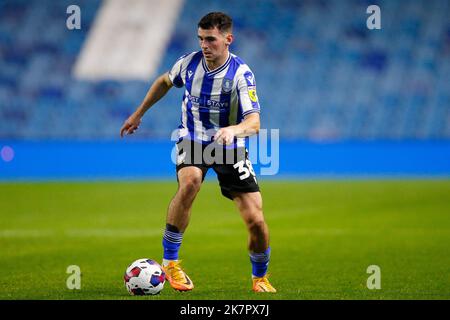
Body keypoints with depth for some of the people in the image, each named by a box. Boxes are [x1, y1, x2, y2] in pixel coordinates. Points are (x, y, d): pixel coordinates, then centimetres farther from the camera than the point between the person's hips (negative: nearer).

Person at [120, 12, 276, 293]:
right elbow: (165, 82, 17)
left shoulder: (241, 74, -19)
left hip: (230, 147, -1)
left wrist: (233, 129, -50)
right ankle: (170, 262, -21)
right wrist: (138, 114, 21)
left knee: (256, 221, -9)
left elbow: (254, 123, -29)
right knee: (190, 183, -34)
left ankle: (260, 277, 22)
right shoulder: (189, 63, -7)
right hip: (193, 141, 1)